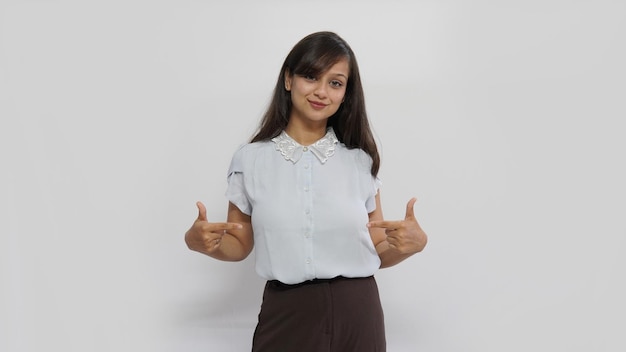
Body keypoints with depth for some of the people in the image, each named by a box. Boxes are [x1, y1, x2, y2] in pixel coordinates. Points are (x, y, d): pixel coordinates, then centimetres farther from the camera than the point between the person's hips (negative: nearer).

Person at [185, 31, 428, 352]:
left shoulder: (360, 161, 0)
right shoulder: (250, 159, -2)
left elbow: (378, 253, 5)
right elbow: (240, 245, 6)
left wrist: (413, 244, -15)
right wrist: (197, 241, -12)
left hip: (356, 316, 1)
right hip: (285, 317, 0)